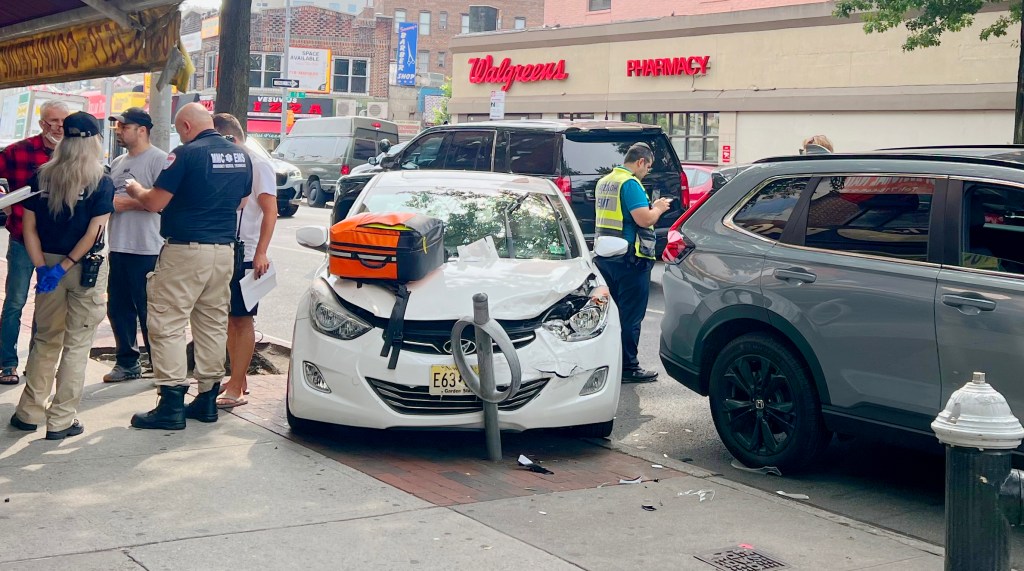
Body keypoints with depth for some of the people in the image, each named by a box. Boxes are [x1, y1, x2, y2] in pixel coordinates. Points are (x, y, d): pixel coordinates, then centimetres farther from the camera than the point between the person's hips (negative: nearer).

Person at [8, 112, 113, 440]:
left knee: (46, 339, 18)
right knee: (77, 344, 5)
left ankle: (29, 412, 22)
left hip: (48, 265, 4)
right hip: (86, 268, -4)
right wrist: (64, 267, -12)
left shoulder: (42, 177, 2)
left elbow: (29, 226, -1)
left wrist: (43, 268, -4)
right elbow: (93, 233, -15)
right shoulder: (100, 183, -9)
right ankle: (61, 420, 7)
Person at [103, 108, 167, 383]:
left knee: (150, 313, -3)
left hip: (147, 250, -8)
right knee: (118, 309, 12)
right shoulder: (117, 163, 18)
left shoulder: (159, 160, -8)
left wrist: (128, 203, -15)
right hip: (118, 247, 8)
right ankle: (127, 362, 23)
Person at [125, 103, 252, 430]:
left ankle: (172, 406, -4)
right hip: (224, 249, 7)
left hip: (186, 249, -7)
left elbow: (155, 203, -11)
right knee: (213, 323, 13)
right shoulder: (241, 156, 9)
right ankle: (208, 399, 18)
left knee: (167, 324, -2)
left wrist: (136, 190, 9)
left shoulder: (187, 154, -13)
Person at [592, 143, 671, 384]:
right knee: (630, 315, -2)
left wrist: (650, 208, 18)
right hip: (629, 258, -9)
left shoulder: (604, 182, 14)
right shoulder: (630, 183, -15)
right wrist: (658, 208, -4)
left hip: (605, 256, 9)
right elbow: (644, 220, -23)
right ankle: (628, 368, 2)